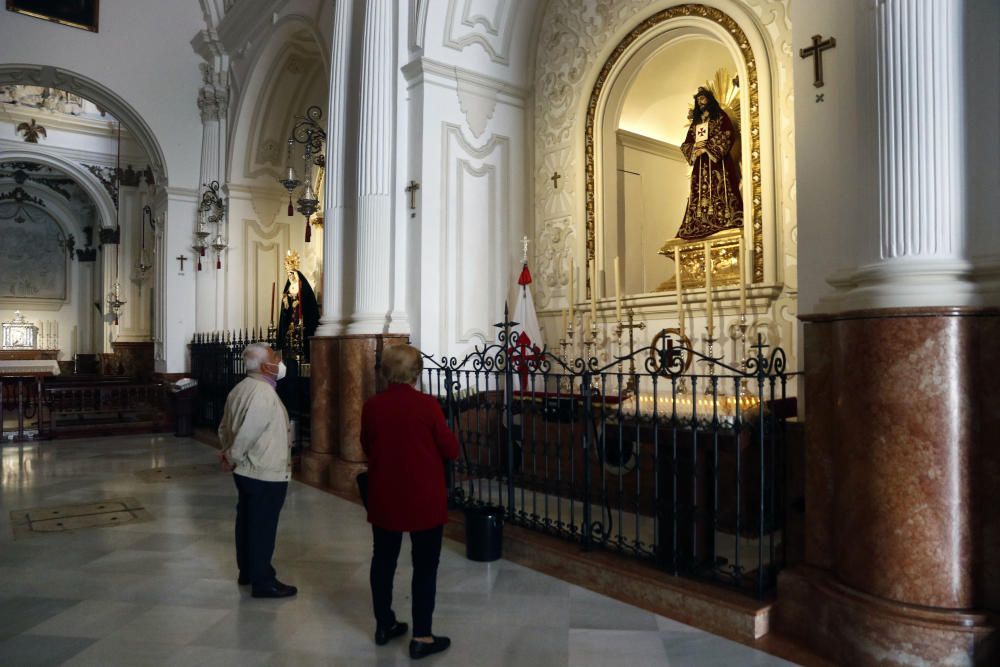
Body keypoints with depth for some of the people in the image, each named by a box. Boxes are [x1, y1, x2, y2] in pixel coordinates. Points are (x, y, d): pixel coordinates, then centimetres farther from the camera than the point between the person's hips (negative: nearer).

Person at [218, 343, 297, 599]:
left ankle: (247, 571, 33)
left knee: (247, 521, 19)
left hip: (247, 470, 10)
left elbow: (224, 427, 13)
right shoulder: (264, 394, -23)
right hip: (266, 473, -10)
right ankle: (263, 582, 10)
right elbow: (247, 434, -26)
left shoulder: (241, 388, 8)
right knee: (263, 527, 0)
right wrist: (233, 458, -11)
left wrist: (228, 453, 12)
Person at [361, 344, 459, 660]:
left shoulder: (371, 406, -5)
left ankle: (384, 625, 32)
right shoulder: (427, 404, -17)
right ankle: (421, 637, 12)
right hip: (424, 499, -4)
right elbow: (451, 450, -9)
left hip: (384, 498, 4)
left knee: (383, 560, 18)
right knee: (425, 566, 7)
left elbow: (367, 448, 10)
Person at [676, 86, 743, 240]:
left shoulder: (720, 116, 8)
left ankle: (725, 221, -21)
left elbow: (728, 135, -6)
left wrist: (707, 147, -13)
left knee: (720, 190, -15)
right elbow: (685, 145, 16)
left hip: (717, 160, -5)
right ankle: (700, 225, -11)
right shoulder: (695, 122, 23)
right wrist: (695, 148, -8)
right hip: (700, 164, 5)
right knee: (701, 193, -5)